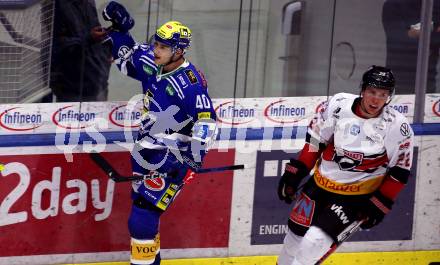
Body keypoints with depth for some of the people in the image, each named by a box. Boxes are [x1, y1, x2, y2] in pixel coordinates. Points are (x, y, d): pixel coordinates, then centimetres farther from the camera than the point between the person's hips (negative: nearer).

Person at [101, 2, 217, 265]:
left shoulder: (190, 83, -23)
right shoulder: (151, 65, -2)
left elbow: (206, 120, -22)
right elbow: (128, 58, 19)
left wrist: (196, 155, -29)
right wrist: (119, 29, 6)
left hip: (172, 157, -8)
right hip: (147, 149, 8)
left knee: (144, 212, -14)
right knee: (142, 204, 16)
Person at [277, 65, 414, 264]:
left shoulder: (397, 127, -16)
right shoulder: (339, 105, -10)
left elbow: (399, 170, -6)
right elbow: (315, 138, 4)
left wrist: (380, 204, -8)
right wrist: (295, 172, 4)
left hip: (357, 196, -4)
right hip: (321, 183, 4)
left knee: (315, 243, -18)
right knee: (295, 237, 12)